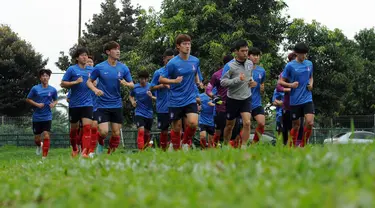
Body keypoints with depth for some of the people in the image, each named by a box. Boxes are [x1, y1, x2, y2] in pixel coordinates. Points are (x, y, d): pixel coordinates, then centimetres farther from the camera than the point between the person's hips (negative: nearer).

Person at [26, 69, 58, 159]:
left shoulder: (53, 90, 0)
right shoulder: (35, 88, -4)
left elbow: (55, 100, 16)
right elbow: (28, 99, 3)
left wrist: (53, 104, -7)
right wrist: (37, 104, -12)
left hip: (47, 117, 0)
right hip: (36, 117, 0)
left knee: (46, 136, -14)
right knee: (37, 138, 8)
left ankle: (44, 155, -5)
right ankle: (39, 145, 44)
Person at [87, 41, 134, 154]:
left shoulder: (123, 68, 1)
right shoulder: (99, 67, -5)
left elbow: (132, 84, 6)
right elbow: (89, 81, 4)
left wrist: (126, 84, -17)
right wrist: (95, 90, -15)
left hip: (117, 105, 3)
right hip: (102, 105, -3)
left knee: (116, 133, 3)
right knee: (103, 132, -12)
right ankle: (100, 143, 21)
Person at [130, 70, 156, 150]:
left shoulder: (151, 87, -3)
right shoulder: (135, 87, 0)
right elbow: (131, 96, 18)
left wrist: (152, 97, -23)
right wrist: (132, 101, -2)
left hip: (149, 114, 1)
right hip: (139, 113, -1)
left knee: (147, 133, 12)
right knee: (141, 131, -20)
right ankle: (140, 150, -22)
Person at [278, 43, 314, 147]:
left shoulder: (309, 64, 8)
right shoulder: (290, 66, -4)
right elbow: (280, 81, 0)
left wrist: (311, 83, 3)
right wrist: (290, 85, -18)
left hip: (307, 99, 3)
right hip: (295, 100, -3)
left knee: (310, 122, -14)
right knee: (296, 125, 5)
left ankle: (303, 145, 2)